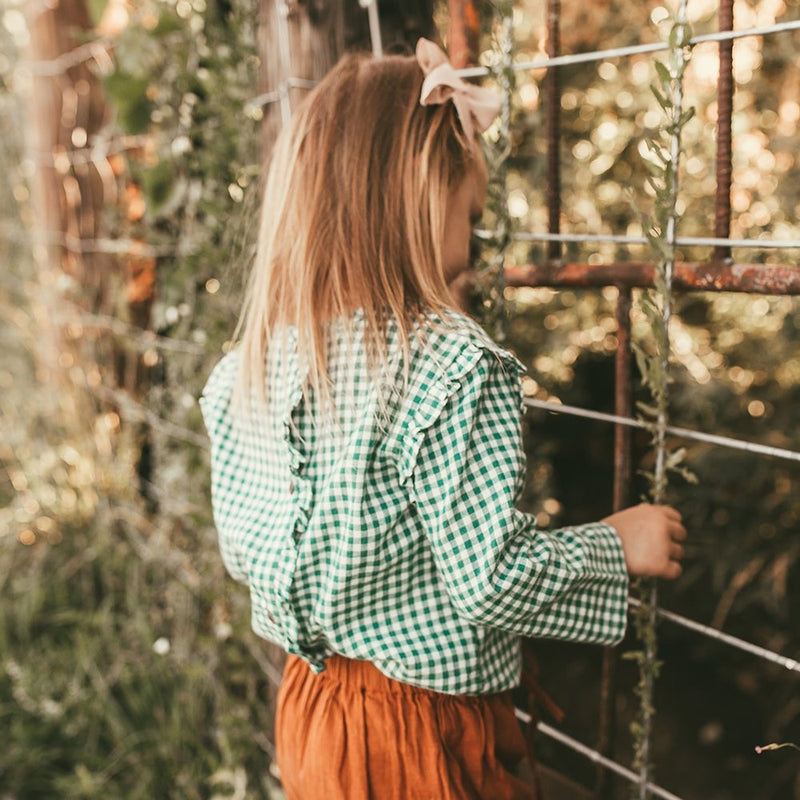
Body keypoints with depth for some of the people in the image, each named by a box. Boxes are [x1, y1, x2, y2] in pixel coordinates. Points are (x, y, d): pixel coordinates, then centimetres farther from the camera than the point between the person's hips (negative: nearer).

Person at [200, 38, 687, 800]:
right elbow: (491, 580, -23)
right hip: (427, 735, -6)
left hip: (308, 708, 7)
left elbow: (242, 552, 5)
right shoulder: (451, 365, -25)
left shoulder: (249, 365, -4)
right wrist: (618, 544, -8)